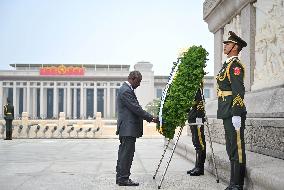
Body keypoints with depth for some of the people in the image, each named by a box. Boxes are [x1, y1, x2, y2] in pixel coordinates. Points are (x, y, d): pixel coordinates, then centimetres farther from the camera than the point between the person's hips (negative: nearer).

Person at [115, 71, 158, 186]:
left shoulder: (125, 89, 18)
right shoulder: (126, 91, -15)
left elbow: (135, 108, 21)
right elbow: (136, 108, -18)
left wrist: (149, 118, 15)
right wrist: (151, 118, -11)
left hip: (126, 128, 11)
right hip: (128, 128, -11)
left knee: (124, 153, 13)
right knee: (127, 153, -7)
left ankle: (120, 177, 19)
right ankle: (123, 178, -3)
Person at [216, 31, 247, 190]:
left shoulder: (235, 64, -10)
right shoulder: (228, 64, 20)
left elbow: (239, 91, -19)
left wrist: (237, 114, -23)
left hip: (233, 113, -10)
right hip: (227, 113, 10)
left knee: (237, 148, -5)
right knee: (232, 149, 13)